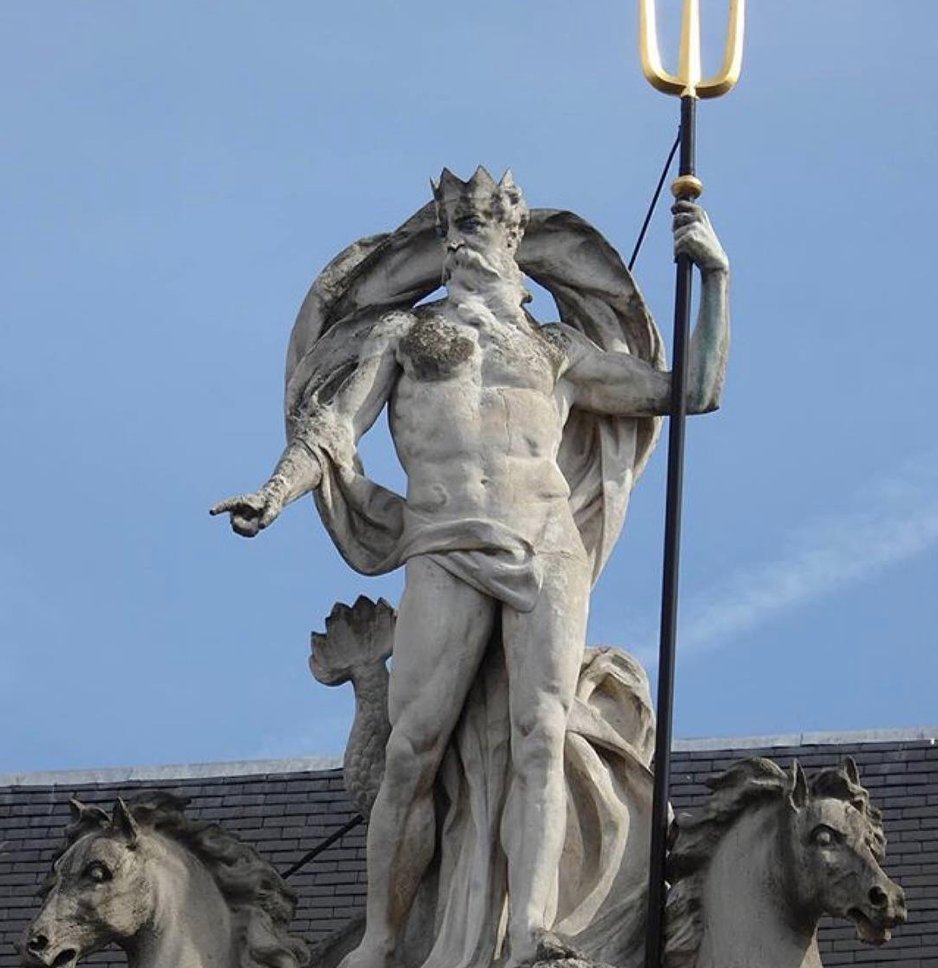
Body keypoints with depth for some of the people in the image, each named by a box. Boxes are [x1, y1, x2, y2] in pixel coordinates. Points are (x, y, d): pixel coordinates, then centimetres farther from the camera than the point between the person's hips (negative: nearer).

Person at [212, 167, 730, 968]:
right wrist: (277, 491, -9)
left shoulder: (558, 351, 26)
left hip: (549, 552, 1)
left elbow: (694, 393, 26)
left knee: (540, 739, -19)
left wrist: (715, 277, 19)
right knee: (412, 750, -15)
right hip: (448, 552, -1)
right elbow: (333, 429, 11)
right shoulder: (404, 331, 24)